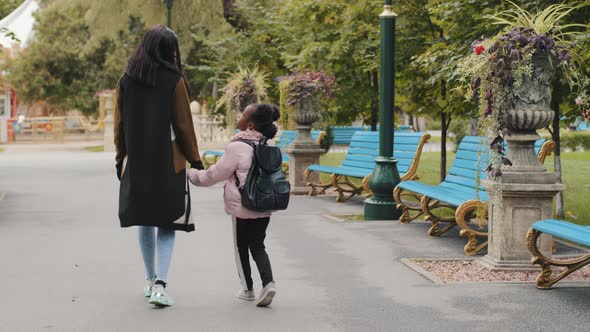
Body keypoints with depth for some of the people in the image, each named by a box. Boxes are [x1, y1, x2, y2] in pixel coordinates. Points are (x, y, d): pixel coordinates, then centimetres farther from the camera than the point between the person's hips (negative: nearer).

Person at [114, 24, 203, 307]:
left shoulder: (126, 81, 3)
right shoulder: (174, 81, -9)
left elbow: (120, 125, 8)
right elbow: (184, 124, -6)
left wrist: (121, 160, 17)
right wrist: (195, 160, 2)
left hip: (136, 163, 4)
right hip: (169, 164, -4)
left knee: (145, 221, 17)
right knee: (167, 224, 2)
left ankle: (150, 280, 27)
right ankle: (160, 285, -11)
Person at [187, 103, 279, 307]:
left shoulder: (237, 147, -16)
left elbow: (216, 174, -8)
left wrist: (192, 175, 5)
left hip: (242, 207, -5)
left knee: (241, 248, 11)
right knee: (257, 246, 12)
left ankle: (247, 289, 19)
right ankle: (268, 282, -7)